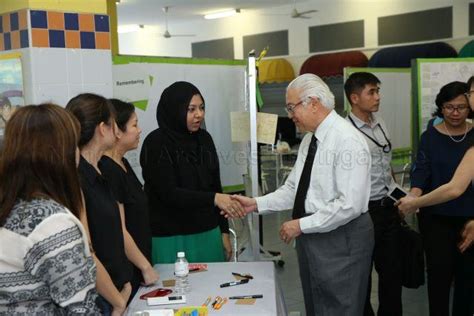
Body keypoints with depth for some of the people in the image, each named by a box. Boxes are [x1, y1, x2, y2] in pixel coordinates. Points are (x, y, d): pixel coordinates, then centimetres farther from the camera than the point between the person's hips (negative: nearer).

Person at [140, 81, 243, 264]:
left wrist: (224, 231, 11)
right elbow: (168, 193, -18)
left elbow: (215, 185, 11)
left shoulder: (204, 139, 6)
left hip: (208, 234, 5)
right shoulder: (157, 143, -11)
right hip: (170, 239, -5)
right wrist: (213, 199, -29)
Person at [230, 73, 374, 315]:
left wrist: (301, 225, -19)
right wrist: (256, 204, -1)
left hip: (341, 241, -8)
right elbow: (294, 189, 11)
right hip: (310, 238, 9)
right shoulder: (309, 139, 9)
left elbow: (350, 204, -25)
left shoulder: (347, 140, -19)